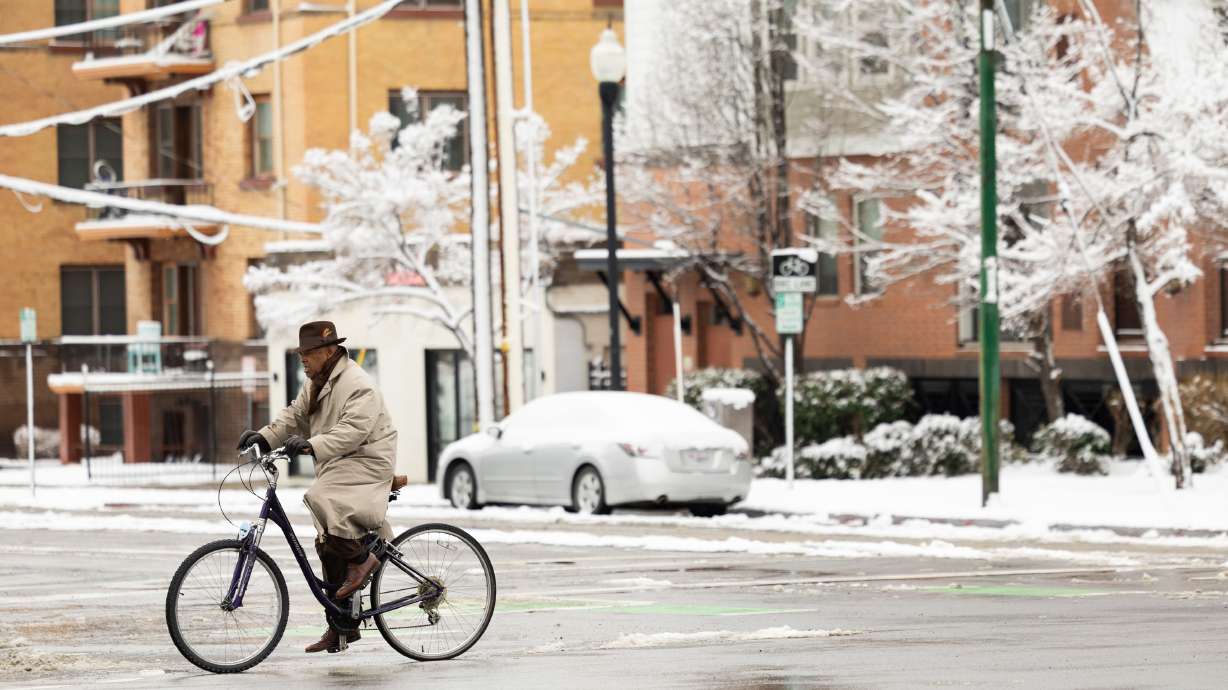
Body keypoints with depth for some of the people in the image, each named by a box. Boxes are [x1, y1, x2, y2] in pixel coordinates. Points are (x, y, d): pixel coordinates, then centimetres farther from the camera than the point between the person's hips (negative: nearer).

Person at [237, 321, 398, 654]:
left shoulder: (358, 385, -18)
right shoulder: (316, 382, 13)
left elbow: (352, 432, -28)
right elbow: (294, 415, 11)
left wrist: (312, 445, -39)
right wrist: (264, 437, -5)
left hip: (366, 462, -10)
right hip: (336, 467, 10)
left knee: (322, 500, -35)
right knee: (328, 549, 7)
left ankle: (362, 559, -15)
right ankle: (340, 627, 13)